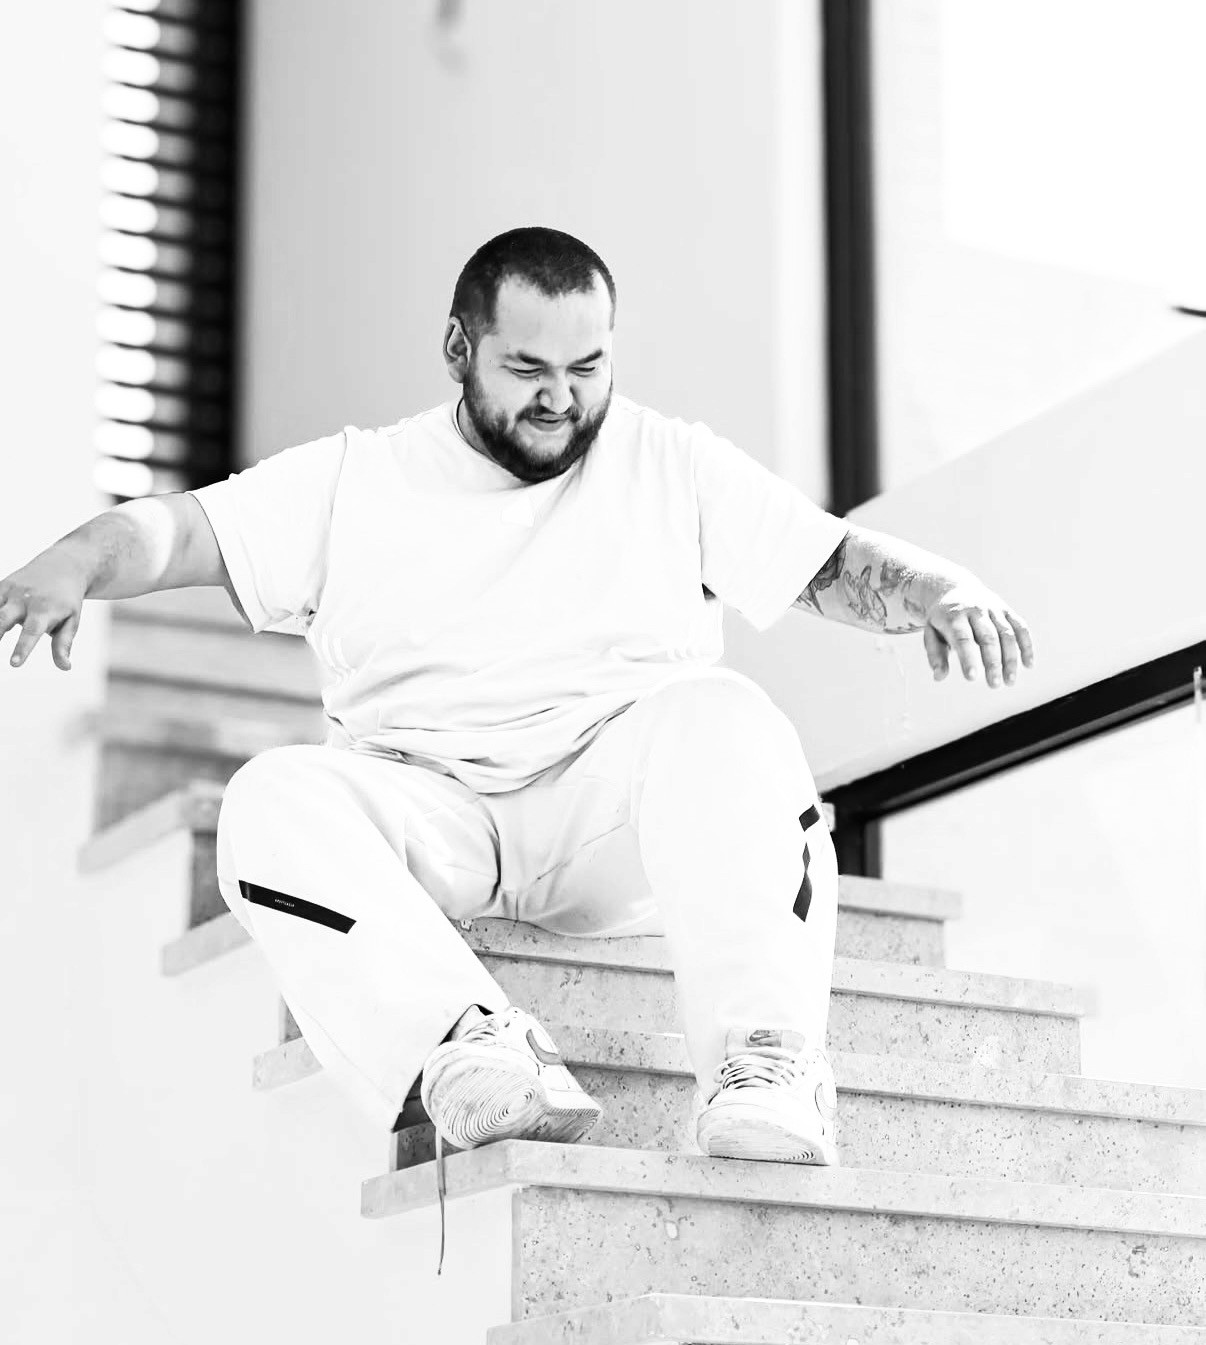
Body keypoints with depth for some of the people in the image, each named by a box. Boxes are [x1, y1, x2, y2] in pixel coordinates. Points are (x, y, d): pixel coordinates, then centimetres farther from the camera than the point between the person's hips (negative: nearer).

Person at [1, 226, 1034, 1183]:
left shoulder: (668, 464, 17)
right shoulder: (356, 478, 16)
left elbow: (836, 563, 14)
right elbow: (182, 527, 6)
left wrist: (941, 591, -8)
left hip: (619, 815, -1)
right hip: (424, 806, 1)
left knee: (722, 718, -32)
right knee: (277, 799, -29)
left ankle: (766, 1069, -44)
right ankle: (466, 1046, -48)